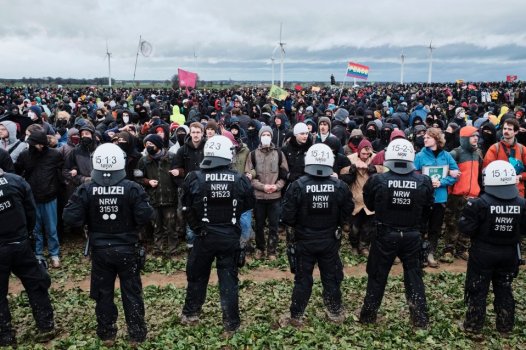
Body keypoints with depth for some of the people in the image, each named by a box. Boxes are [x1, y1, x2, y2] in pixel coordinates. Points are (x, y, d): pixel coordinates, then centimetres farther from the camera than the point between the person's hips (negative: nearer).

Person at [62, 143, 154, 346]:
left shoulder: (86, 190, -11)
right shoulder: (132, 188, -15)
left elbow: (70, 218, -12)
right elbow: (144, 217, -17)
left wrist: (89, 219, 6)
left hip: (100, 251, 1)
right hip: (127, 249, -1)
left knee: (103, 293, 17)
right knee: (132, 293, 12)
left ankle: (107, 335, 29)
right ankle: (136, 335, 22)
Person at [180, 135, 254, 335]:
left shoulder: (194, 178, -11)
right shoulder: (240, 180, -10)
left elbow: (187, 208, -2)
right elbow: (249, 205, 3)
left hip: (204, 236, 0)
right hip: (231, 237, 0)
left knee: (197, 276, 19)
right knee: (229, 279, 9)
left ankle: (190, 314, 34)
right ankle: (231, 323, 16)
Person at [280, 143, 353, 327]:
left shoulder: (298, 185, -19)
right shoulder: (340, 186, -12)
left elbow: (287, 217, -15)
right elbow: (347, 211, 0)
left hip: (304, 241, -1)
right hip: (330, 241, 2)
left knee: (303, 279, 10)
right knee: (331, 277, 17)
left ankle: (296, 317, 20)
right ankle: (336, 312, 31)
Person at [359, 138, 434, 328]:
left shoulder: (377, 180, -15)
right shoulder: (424, 182, -9)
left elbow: (370, 205, 2)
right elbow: (426, 211, 4)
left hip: (385, 235, -1)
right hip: (412, 236, 1)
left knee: (377, 275, 13)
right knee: (414, 277, 15)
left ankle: (368, 315, 23)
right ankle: (420, 319, 22)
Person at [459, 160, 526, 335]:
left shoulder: (479, 203, -21)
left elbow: (466, 229, -20)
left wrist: (466, 216, -2)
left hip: (483, 254, -4)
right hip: (509, 253, 4)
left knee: (477, 290, 9)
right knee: (504, 290, 19)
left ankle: (473, 326, 18)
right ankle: (506, 326, 30)